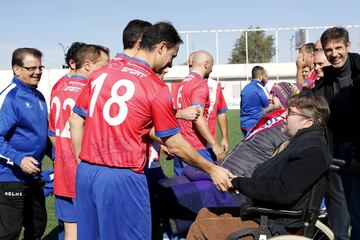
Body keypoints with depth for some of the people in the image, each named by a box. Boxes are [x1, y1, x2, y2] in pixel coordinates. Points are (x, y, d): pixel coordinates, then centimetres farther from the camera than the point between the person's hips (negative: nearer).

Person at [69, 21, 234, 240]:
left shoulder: (101, 73, 7)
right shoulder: (156, 87, -9)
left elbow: (76, 121, 10)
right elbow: (174, 144, -4)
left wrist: (83, 162, 18)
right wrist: (212, 169, 7)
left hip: (86, 172, 6)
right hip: (122, 178, -6)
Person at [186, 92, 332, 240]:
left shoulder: (312, 149, -20)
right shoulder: (304, 142, 13)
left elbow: (283, 192, -28)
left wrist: (238, 183, -19)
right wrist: (236, 180, 2)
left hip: (275, 226, -10)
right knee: (205, 214, 13)